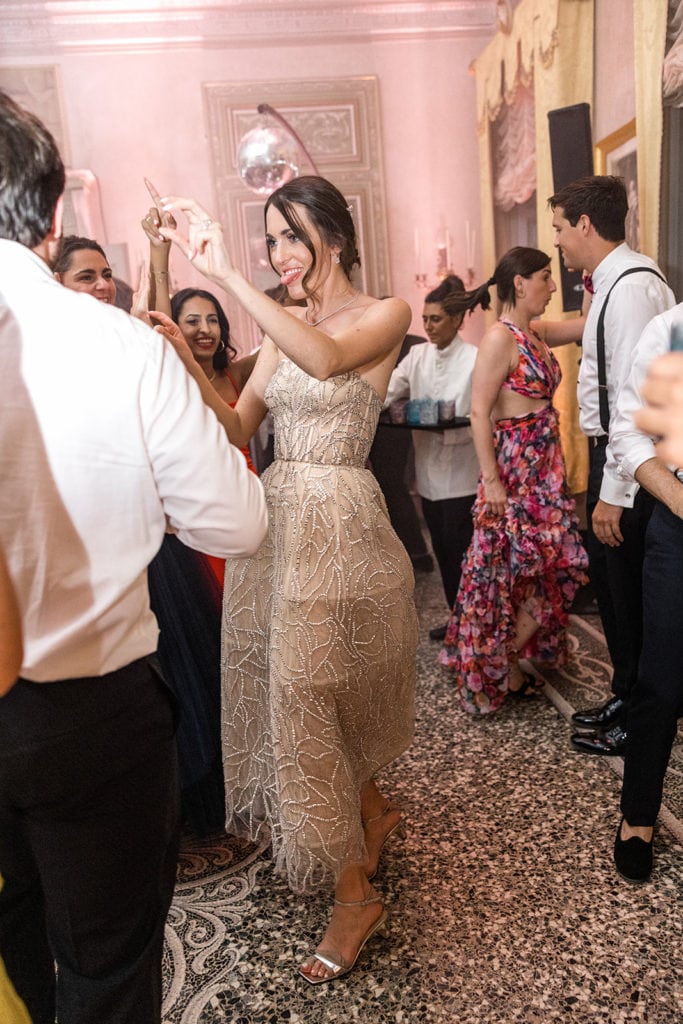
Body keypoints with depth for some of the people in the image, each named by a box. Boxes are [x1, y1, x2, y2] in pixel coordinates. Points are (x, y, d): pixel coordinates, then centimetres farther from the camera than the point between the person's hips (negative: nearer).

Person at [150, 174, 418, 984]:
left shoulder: (384, 316, -3)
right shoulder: (283, 327, 14)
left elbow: (327, 359, -26)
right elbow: (238, 429, 8)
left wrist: (225, 274, -26)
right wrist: (188, 366, -8)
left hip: (337, 522, -6)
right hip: (276, 518, 6)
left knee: (306, 691, -3)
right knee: (299, 687, 13)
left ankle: (355, 893, 17)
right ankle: (371, 813, 39)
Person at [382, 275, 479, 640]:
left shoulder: (474, 359, -9)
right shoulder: (417, 355, 7)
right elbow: (387, 389, -5)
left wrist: (448, 426, -27)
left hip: (461, 473, -5)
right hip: (430, 470, 6)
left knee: (459, 549, 1)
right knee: (443, 549, 14)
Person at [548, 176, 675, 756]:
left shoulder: (633, 286, -18)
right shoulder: (613, 282, 13)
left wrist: (614, 493, -23)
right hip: (612, 450, 10)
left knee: (629, 592, 4)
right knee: (610, 581, 19)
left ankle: (638, 723, 23)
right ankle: (626, 698, 38)